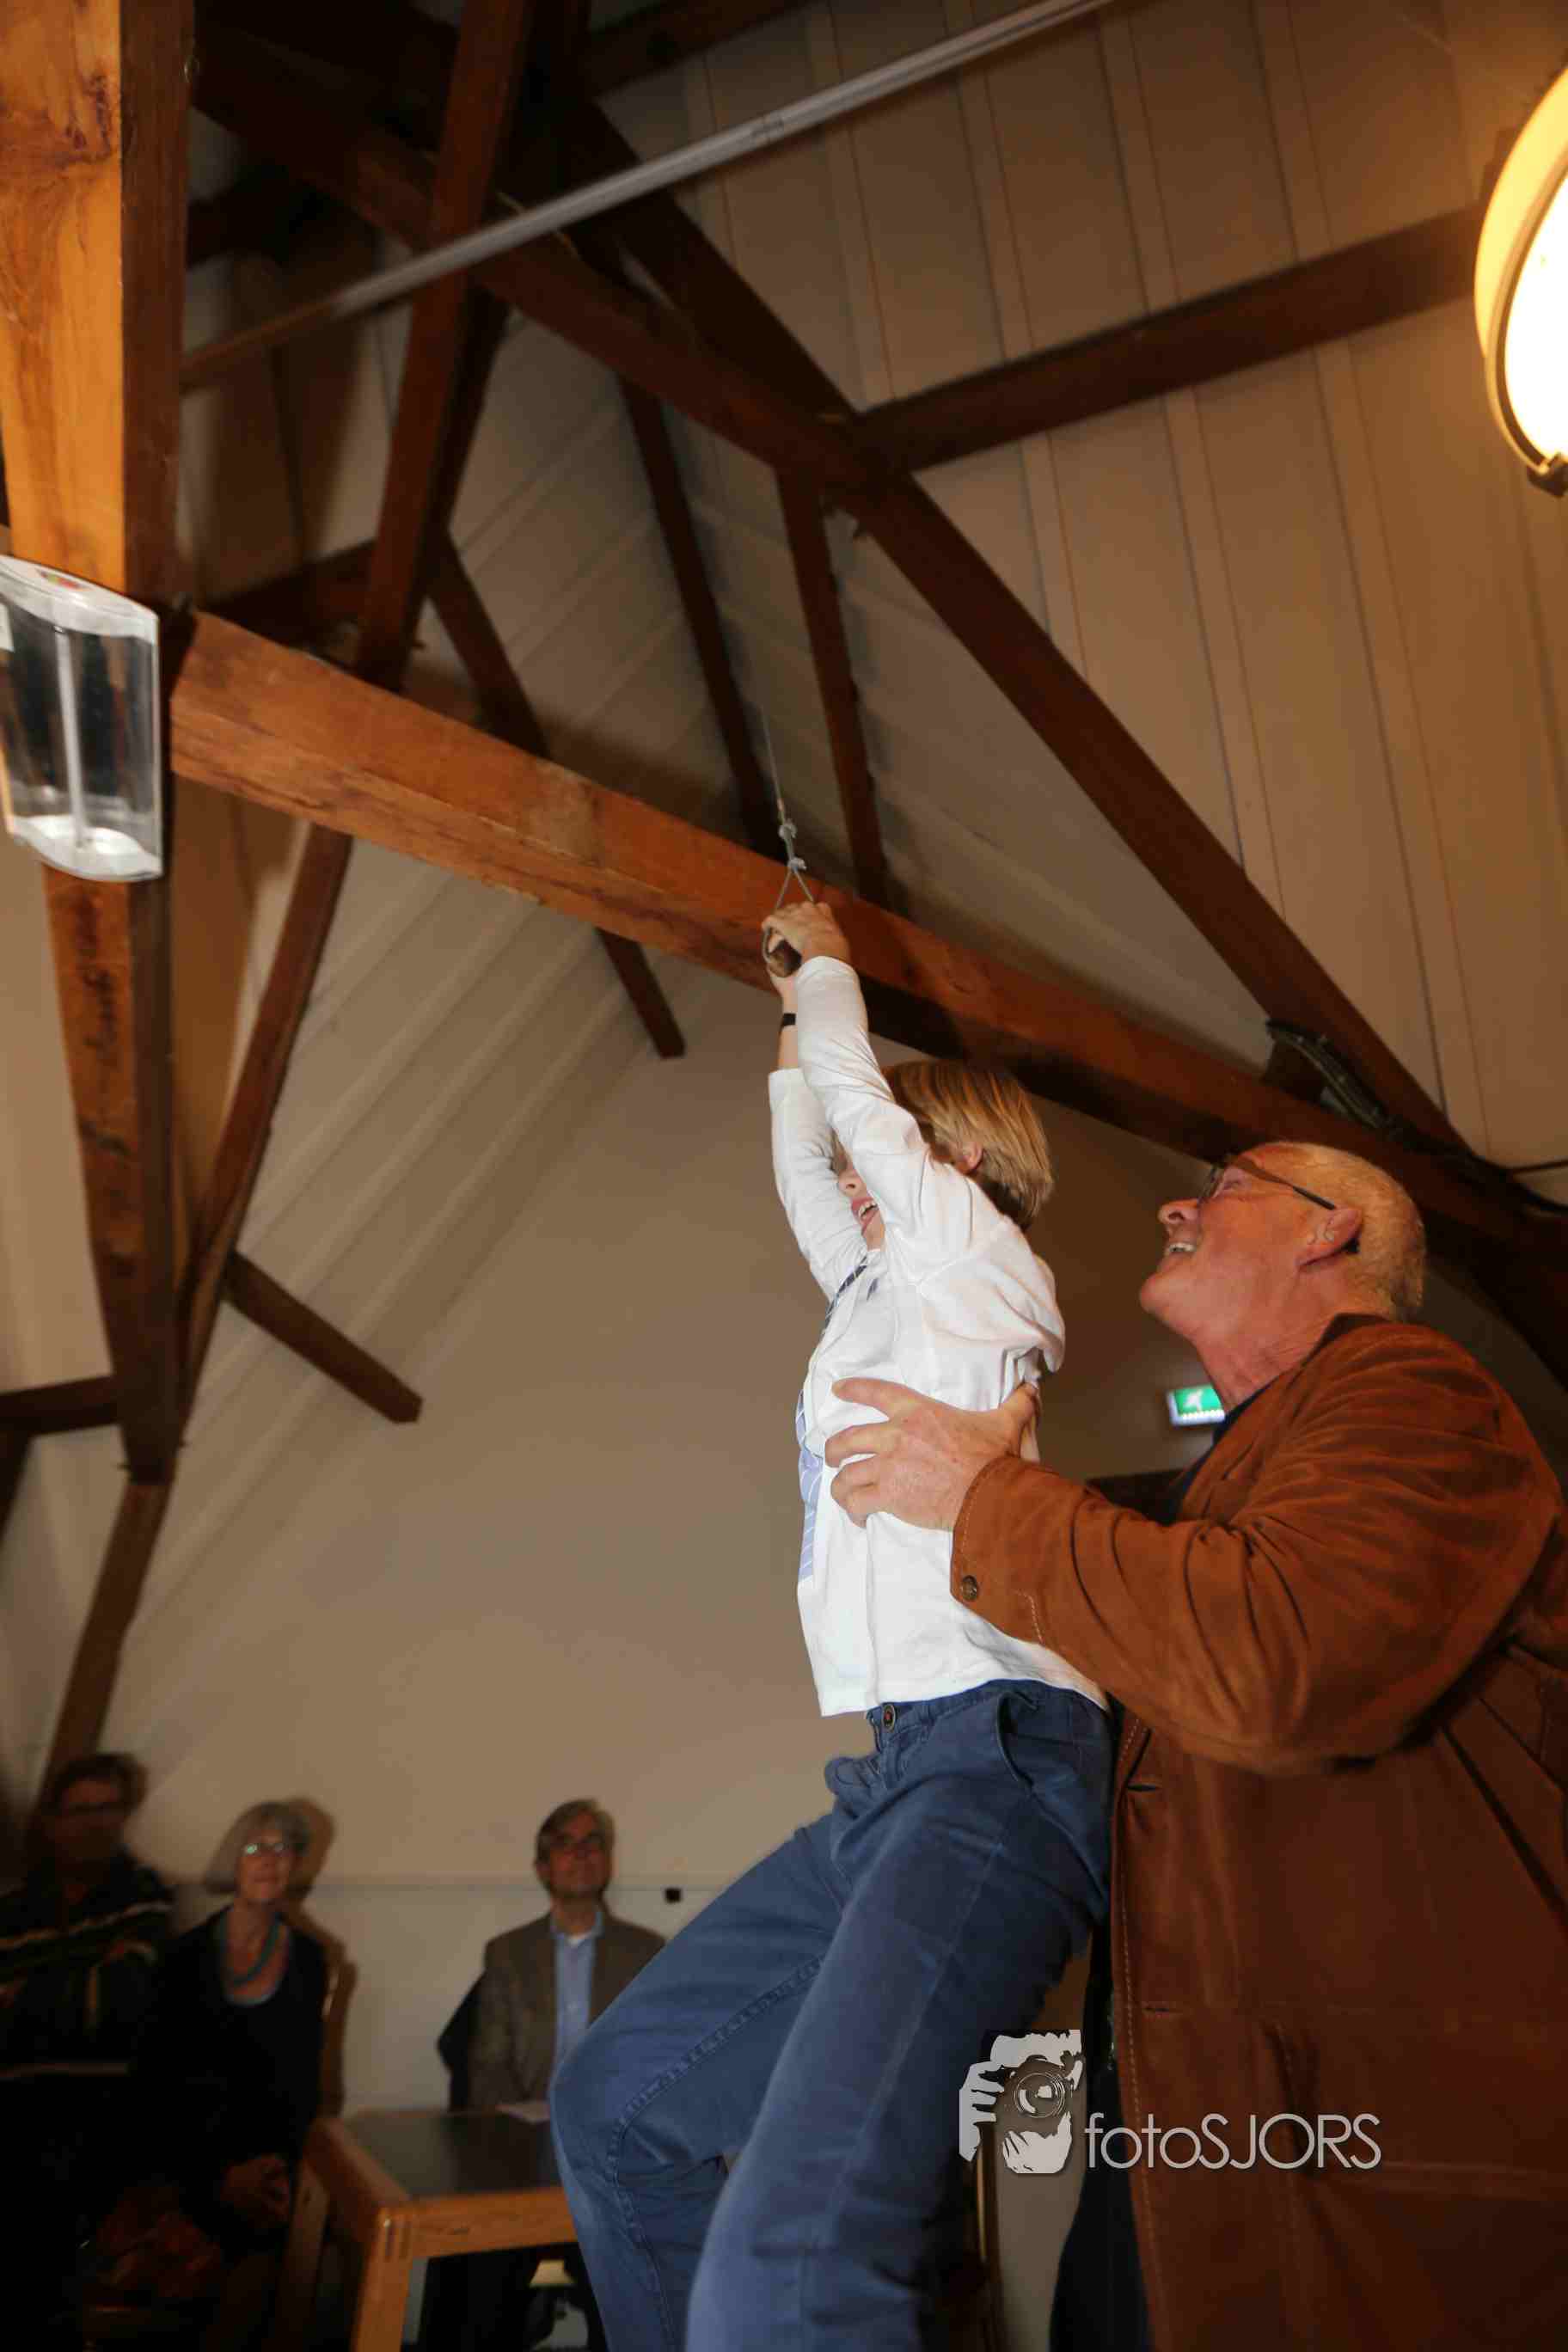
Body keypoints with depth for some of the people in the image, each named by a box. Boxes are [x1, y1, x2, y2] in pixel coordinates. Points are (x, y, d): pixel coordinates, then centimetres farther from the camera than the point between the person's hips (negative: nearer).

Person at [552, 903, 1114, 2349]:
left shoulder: (977, 1256, 3)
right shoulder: (882, 1297, 25)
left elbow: (859, 1098, 8)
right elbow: (804, 1166, 38)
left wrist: (829, 967, 26)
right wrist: (799, 1008, 45)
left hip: (995, 1757, -10)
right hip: (897, 1776, 10)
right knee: (618, 2106, 14)